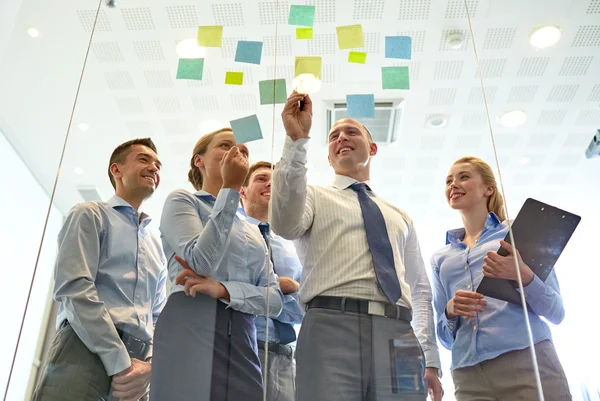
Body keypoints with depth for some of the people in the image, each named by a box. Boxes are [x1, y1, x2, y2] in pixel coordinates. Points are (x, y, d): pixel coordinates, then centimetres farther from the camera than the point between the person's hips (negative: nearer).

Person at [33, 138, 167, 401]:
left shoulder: (156, 246, 24)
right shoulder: (90, 215, 6)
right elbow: (73, 287, -9)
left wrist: (148, 365, -2)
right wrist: (120, 362, -15)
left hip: (135, 363, 6)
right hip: (85, 350, -5)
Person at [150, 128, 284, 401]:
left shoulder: (253, 232, 23)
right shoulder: (182, 200, 7)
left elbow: (275, 300, 10)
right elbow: (201, 261, -11)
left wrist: (223, 289, -9)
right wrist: (230, 189, -8)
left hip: (242, 342, 6)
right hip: (190, 328, -5)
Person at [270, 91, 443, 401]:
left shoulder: (399, 217, 27)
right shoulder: (315, 197, 15)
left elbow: (420, 290, 23)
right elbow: (284, 224, -9)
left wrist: (430, 361, 14)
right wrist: (296, 140, -12)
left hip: (398, 335, 4)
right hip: (331, 328, -3)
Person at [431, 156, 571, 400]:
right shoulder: (441, 258, 16)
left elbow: (556, 312, 3)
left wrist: (524, 276, -16)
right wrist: (450, 311, -6)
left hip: (528, 361, -2)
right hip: (469, 375, 3)